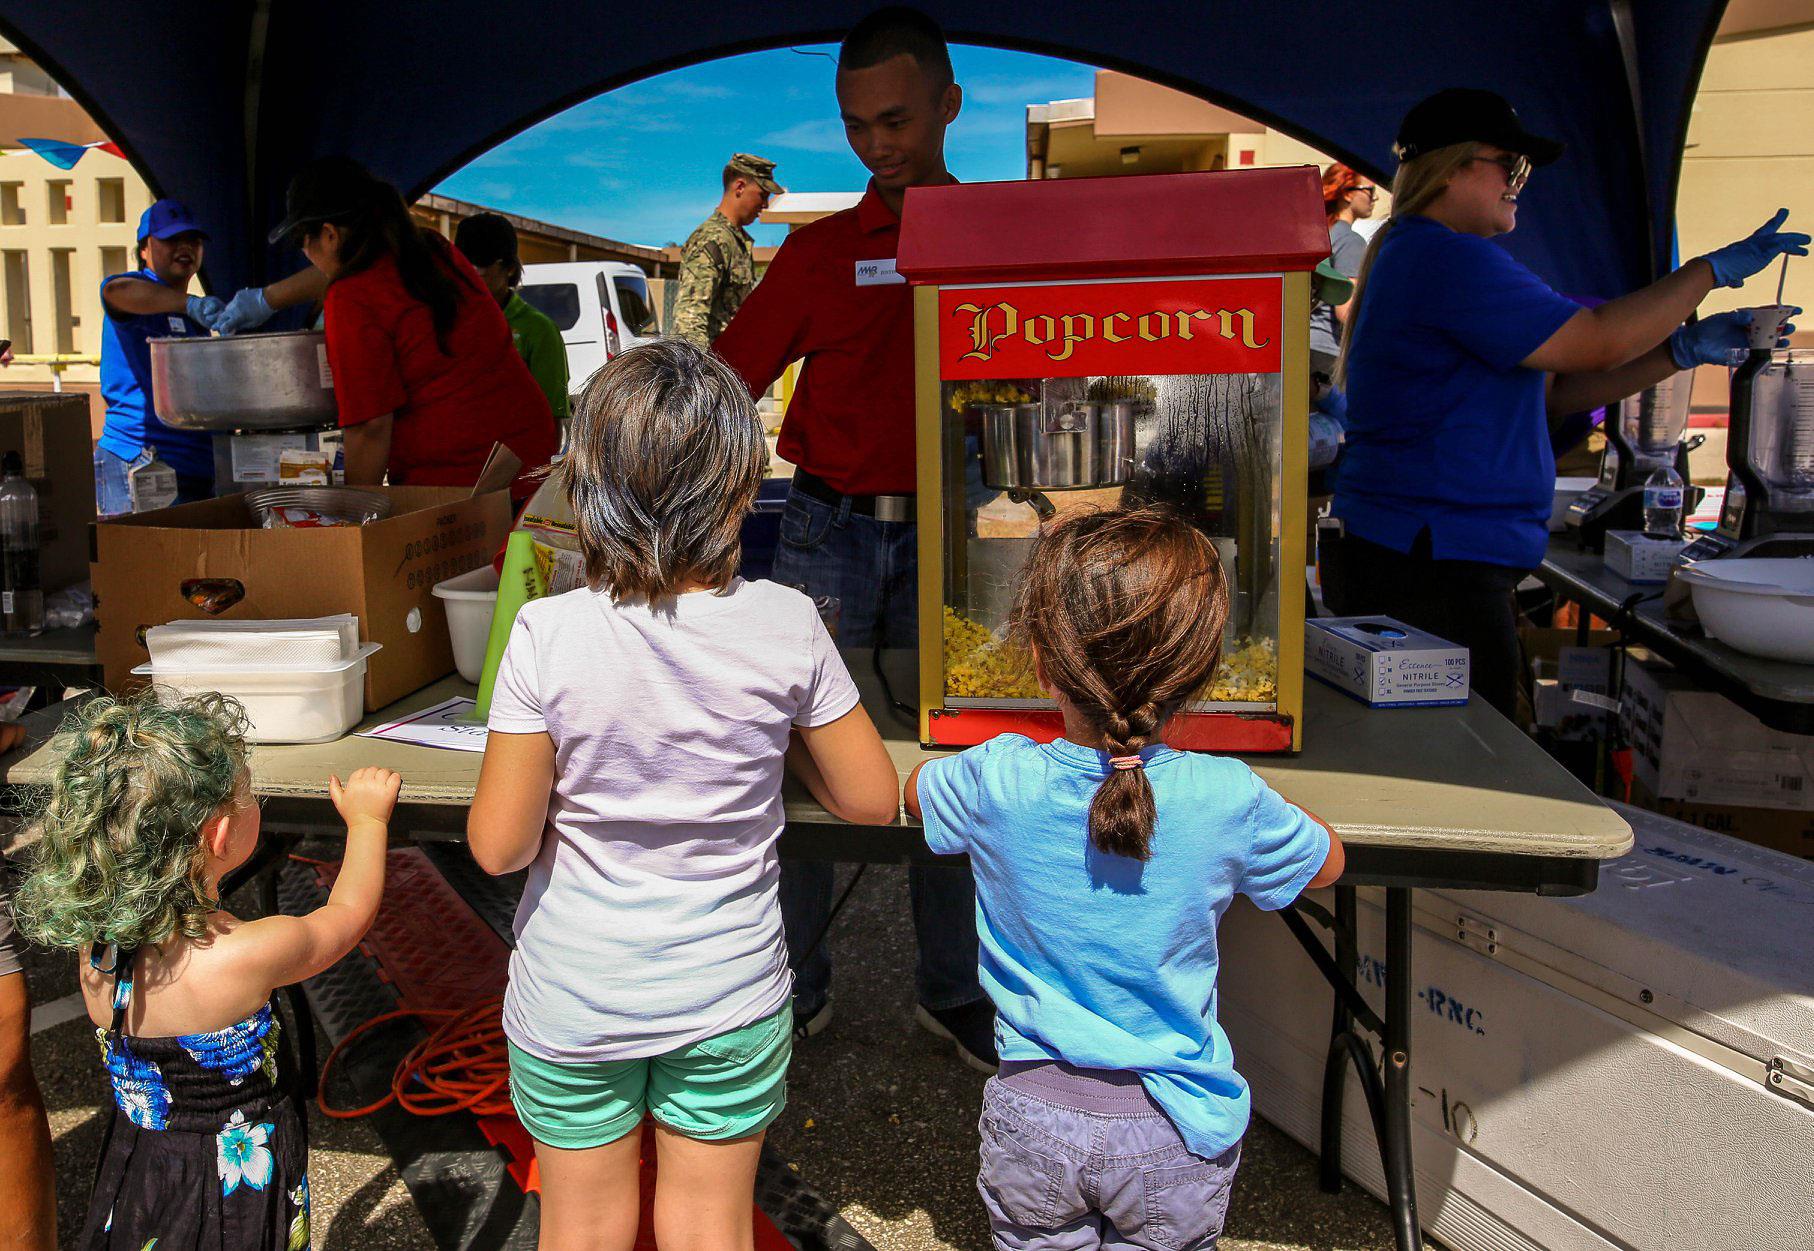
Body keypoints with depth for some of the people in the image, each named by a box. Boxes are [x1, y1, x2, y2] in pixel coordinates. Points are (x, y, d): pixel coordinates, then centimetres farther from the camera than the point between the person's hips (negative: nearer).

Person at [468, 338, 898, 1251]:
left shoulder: (547, 636, -19)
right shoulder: (787, 626, -15)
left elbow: (499, 846, -14)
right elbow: (873, 799, -6)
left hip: (573, 1005, 0)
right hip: (729, 1001, 1)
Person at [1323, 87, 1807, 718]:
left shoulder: (1417, 257, 21)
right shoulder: (1449, 259, -13)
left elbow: (1550, 391, 19)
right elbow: (1597, 341, -13)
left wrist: (1683, 350, 12)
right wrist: (1714, 269, 0)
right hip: (1426, 570, -11)